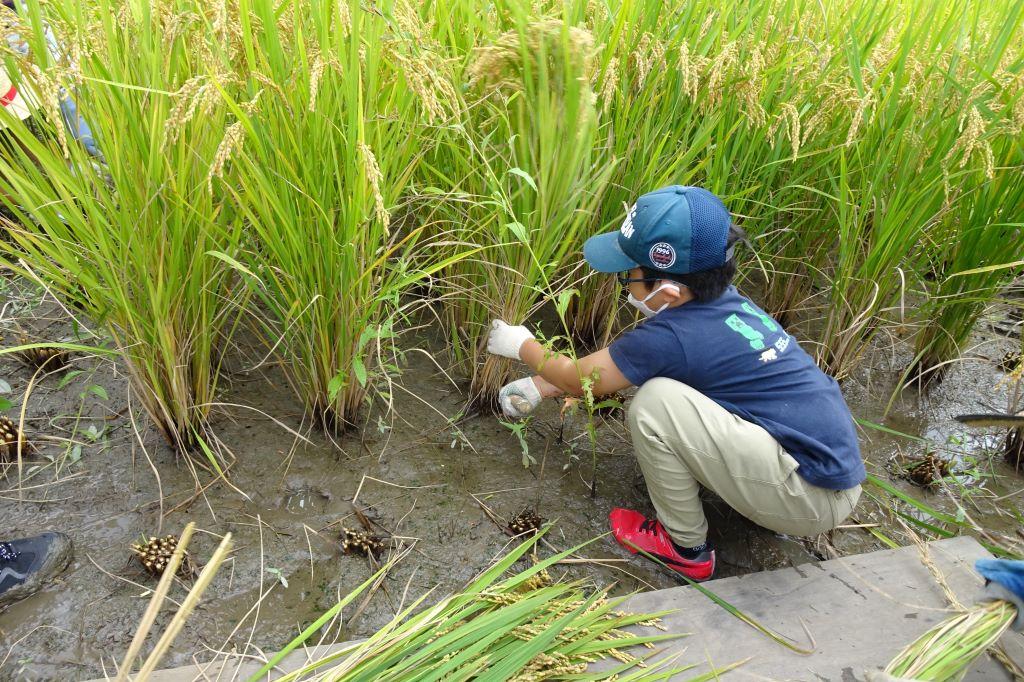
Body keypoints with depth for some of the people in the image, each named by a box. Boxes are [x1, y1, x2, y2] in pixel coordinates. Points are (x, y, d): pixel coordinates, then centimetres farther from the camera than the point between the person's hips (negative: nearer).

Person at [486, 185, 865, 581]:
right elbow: (605, 367, 14)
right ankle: (776, 511, 18)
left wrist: (523, 346, 13)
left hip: (817, 498, -9)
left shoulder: (674, 336, -23)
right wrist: (540, 387, 17)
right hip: (834, 464, 9)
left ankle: (685, 547, 4)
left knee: (654, 403, -20)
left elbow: (583, 378, -4)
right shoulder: (722, 301, 2)